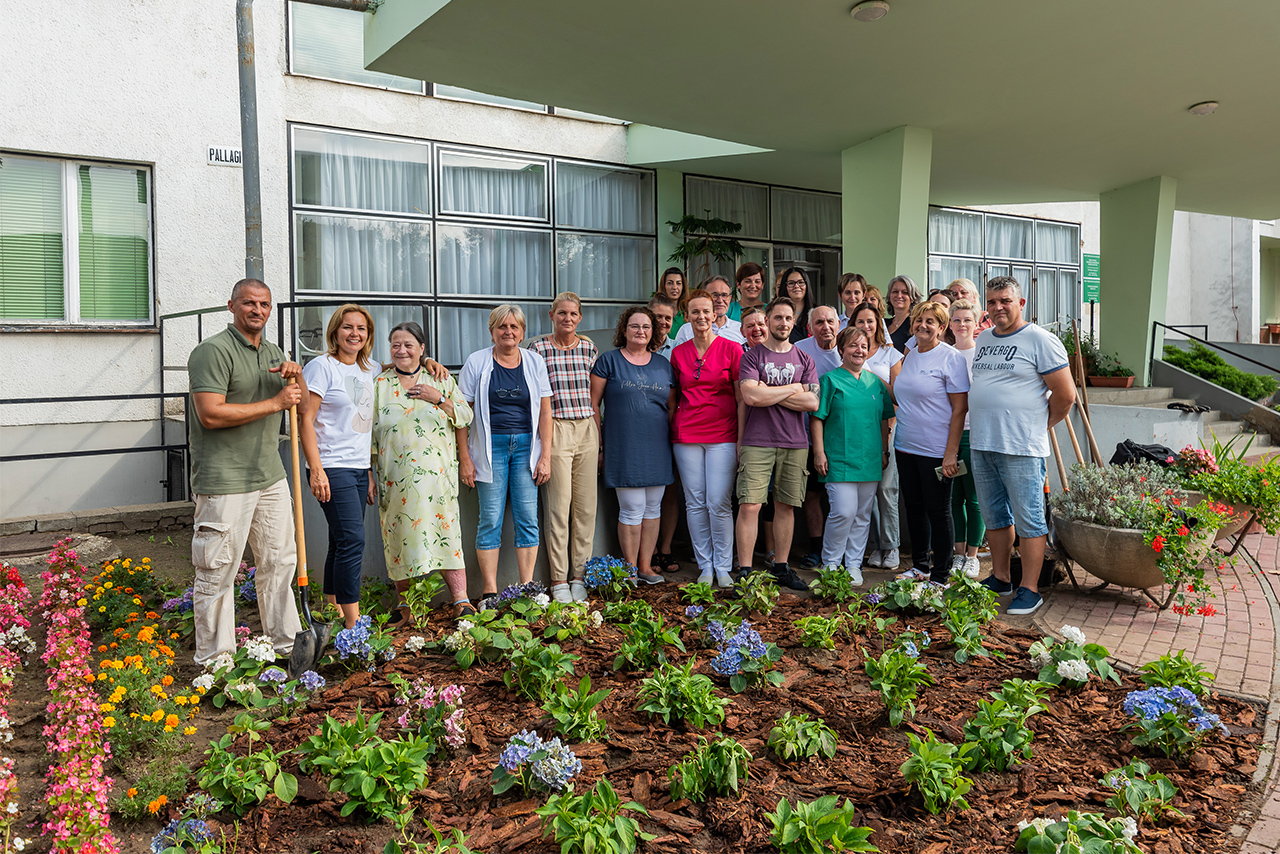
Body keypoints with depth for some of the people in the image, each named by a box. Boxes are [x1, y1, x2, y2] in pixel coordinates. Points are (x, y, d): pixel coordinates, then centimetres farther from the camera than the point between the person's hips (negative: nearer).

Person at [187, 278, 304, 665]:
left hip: (270, 476, 8)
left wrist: (296, 375, 1)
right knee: (218, 572, -2)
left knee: (280, 561, 15)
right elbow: (211, 414, -20)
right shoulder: (213, 351, -10)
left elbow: (301, 400, 24)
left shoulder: (273, 352, 15)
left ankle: (287, 644, 28)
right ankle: (214, 660, 10)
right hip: (224, 481, -8)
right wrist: (275, 403, -16)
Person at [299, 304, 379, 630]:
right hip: (333, 469, -7)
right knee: (352, 539, -12)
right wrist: (316, 470, -16)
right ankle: (353, 622, -7)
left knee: (342, 543, 11)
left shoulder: (369, 370, 15)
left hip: (359, 469, 7)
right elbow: (306, 420, -10)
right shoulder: (322, 367, -5)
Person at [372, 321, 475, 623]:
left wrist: (439, 398, -9)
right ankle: (403, 602, 15)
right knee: (399, 533, 2)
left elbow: (465, 417, 6)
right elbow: (370, 432, 9)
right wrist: (369, 475, 5)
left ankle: (461, 601, -5)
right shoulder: (380, 384, 9)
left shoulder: (441, 380, 8)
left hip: (436, 474, -1)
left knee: (445, 529, -6)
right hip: (395, 478, 1)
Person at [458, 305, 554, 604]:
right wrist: (464, 457, -5)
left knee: (528, 518, 0)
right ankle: (490, 593, 6)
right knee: (490, 519, -1)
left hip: (526, 446, 2)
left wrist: (545, 455, -1)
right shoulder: (477, 362, 1)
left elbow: (545, 412, 6)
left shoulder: (535, 362, 7)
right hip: (490, 447, -2)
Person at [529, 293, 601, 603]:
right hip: (555, 430, -4)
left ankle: (579, 576, 15)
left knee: (586, 506, 5)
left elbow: (595, 397, 15)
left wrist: (599, 441, 12)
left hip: (587, 430, 4)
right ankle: (558, 580, 6)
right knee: (558, 506, -3)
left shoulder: (589, 348, 12)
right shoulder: (538, 348, 2)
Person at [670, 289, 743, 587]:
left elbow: (742, 398, 0)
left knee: (719, 504, -5)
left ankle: (723, 567, 9)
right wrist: (672, 428, 10)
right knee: (695, 503, 5)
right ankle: (705, 567, 16)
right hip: (686, 436, 3)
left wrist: (742, 439, -4)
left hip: (722, 436, -3)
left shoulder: (731, 349, 0)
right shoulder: (678, 353, 9)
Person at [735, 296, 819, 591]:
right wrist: (793, 389, -4)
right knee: (749, 506, -8)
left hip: (794, 444, 3)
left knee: (785, 506, 8)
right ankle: (744, 571, -1)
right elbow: (751, 396, -13)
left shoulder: (804, 359, 11)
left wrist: (770, 394, -8)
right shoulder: (752, 356, 2)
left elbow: (812, 403, -1)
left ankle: (781, 567, 19)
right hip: (757, 442, -3)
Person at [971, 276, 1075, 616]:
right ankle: (1000, 579, 27)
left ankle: (1029, 590, 7)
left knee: (1028, 521, 0)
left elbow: (1066, 395, -7)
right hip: (981, 445, 7)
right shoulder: (983, 339, 13)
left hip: (1021, 449, -7)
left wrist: (1040, 426, 3)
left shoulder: (1040, 340, -7)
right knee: (994, 517, 15)